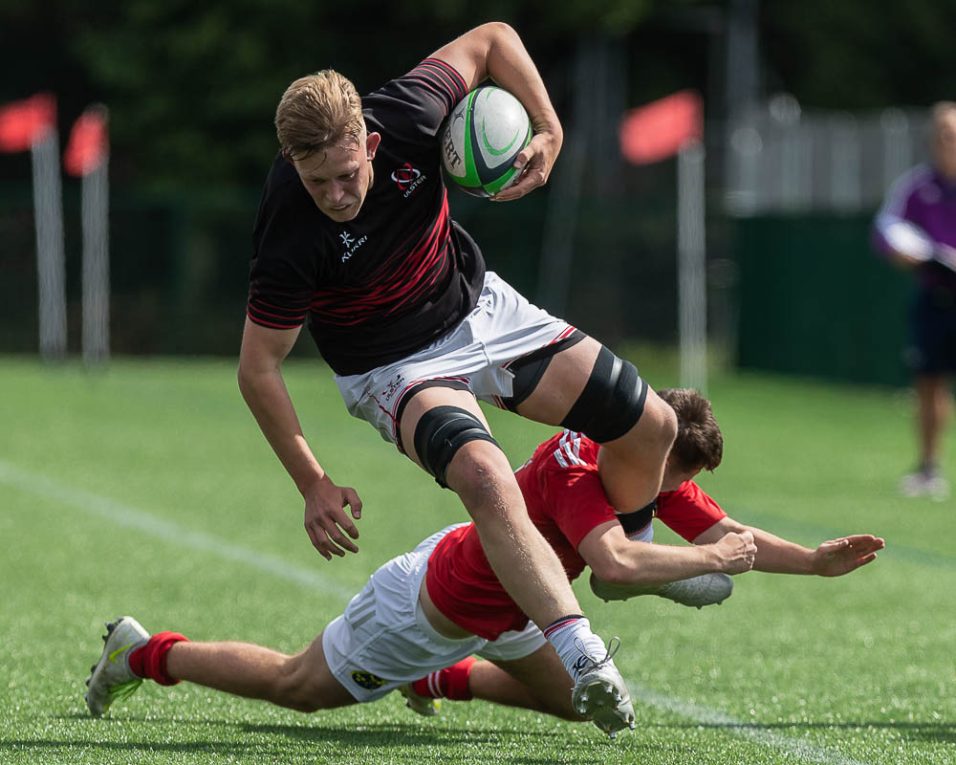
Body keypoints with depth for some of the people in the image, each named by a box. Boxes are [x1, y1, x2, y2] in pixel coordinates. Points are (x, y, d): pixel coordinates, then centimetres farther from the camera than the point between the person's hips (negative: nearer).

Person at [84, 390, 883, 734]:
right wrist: (707, 559, -44)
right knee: (299, 687, 9)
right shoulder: (576, 471, -36)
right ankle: (143, 651, 26)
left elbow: (724, 532, -2)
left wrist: (818, 560, -13)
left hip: (493, 601, 8)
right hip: (434, 603, -8)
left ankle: (440, 681, 32)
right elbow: (614, 561, -53)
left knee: (579, 701, 13)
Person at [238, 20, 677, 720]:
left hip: (480, 306, 5)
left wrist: (548, 130, -17)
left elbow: (492, 39, -6)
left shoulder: (403, 115, -25)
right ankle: (585, 661, -40)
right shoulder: (290, 240, -33)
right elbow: (259, 368, -21)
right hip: (396, 368, -5)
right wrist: (315, 486, -21)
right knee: (486, 478, -35)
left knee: (651, 427, 3)